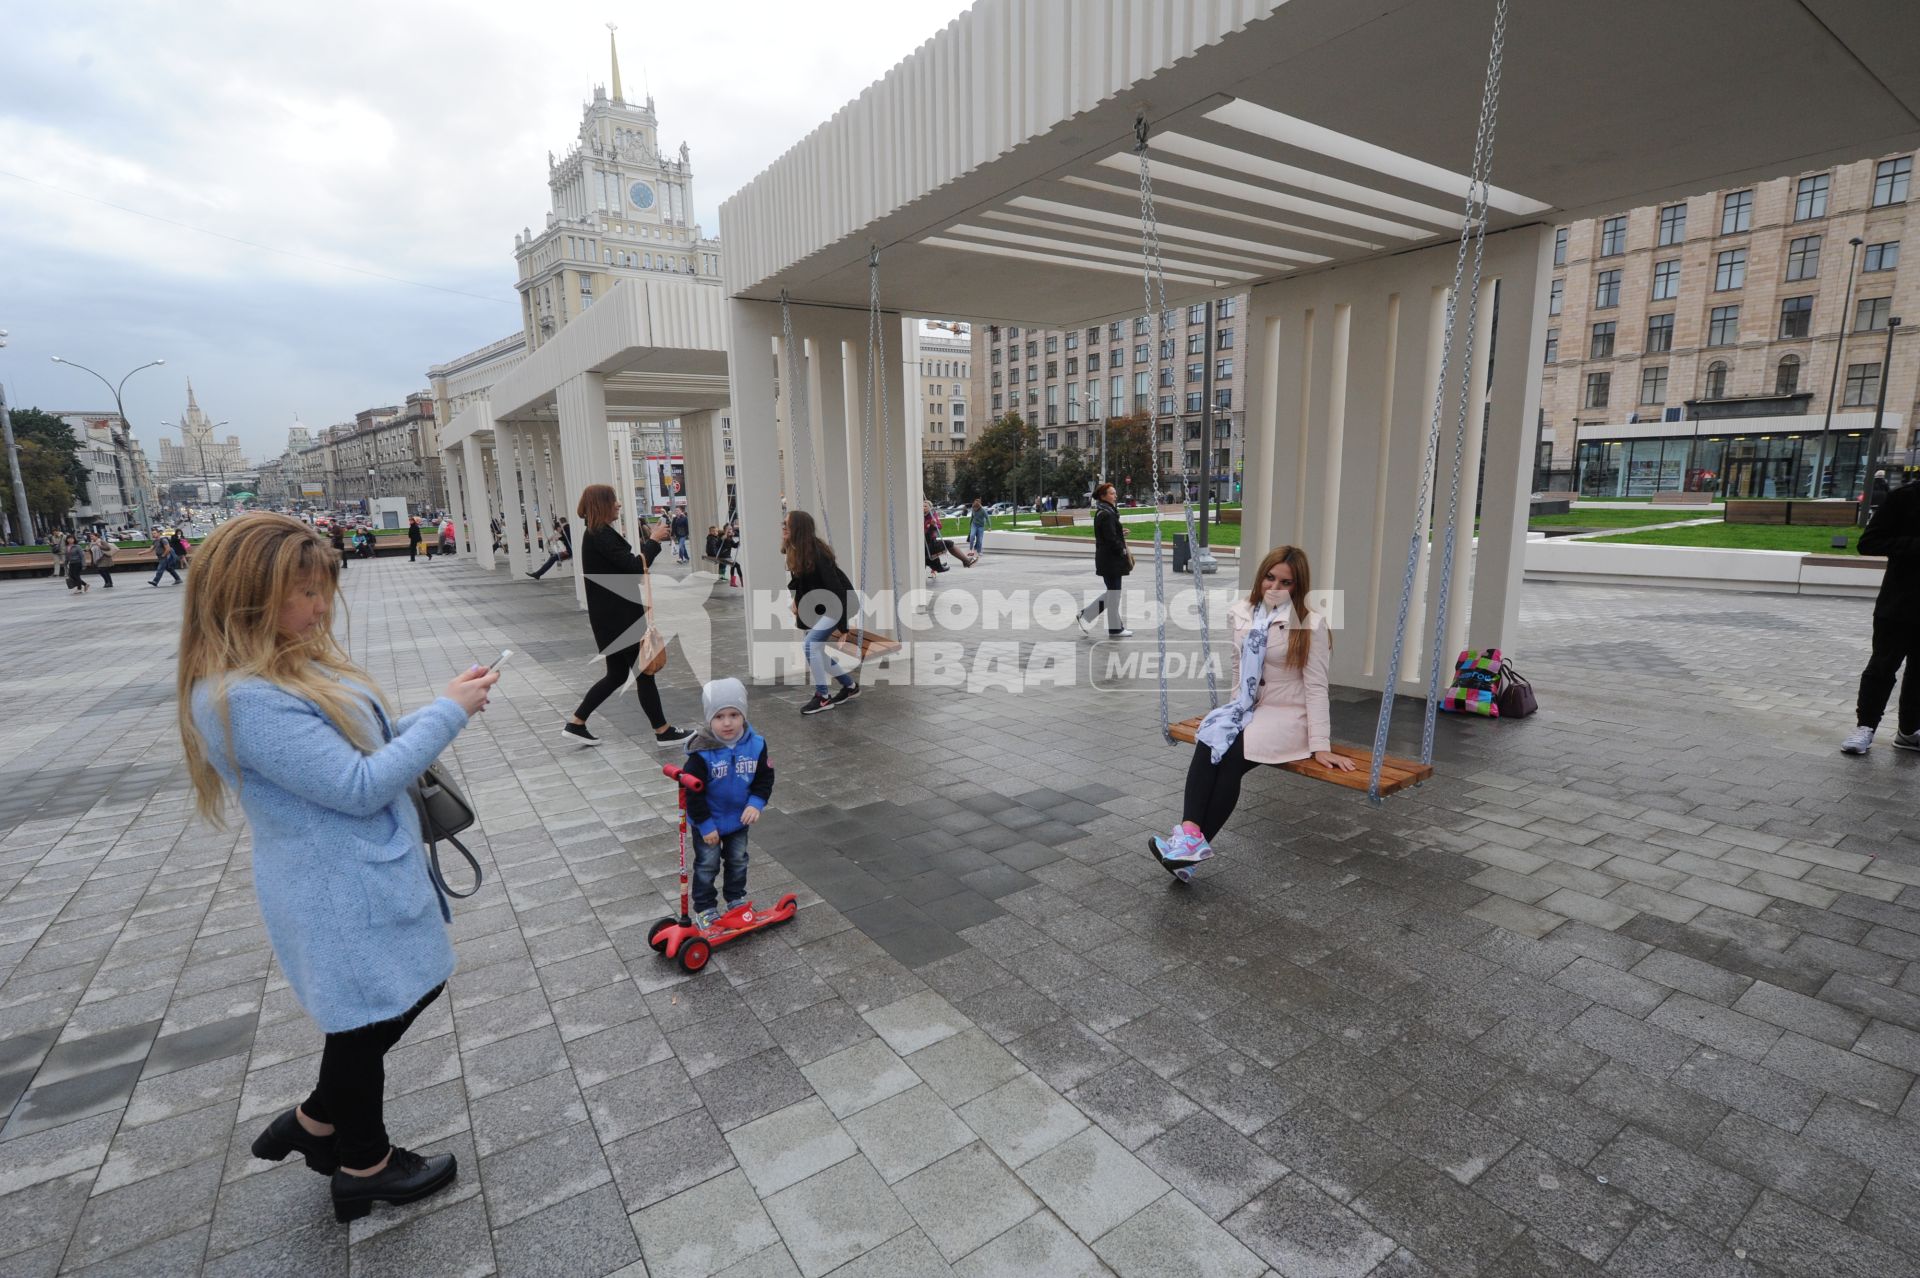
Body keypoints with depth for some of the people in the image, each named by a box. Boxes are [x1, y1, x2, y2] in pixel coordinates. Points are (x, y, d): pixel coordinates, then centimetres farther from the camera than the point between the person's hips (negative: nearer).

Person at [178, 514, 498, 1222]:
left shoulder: (299, 662, 3)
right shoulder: (241, 699, -26)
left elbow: (363, 744, 13)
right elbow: (358, 785, -27)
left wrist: (441, 708, 0)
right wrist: (447, 713, -21)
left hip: (373, 874, 9)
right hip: (342, 899, -9)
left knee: (406, 997, 23)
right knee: (368, 1022, 13)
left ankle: (315, 1121, 42)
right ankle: (365, 1166, 38)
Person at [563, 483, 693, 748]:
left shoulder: (597, 534, 14)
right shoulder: (601, 535, -17)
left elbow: (624, 564, 14)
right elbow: (634, 567, -21)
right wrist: (653, 540, -11)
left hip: (612, 615, 10)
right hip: (617, 616, -10)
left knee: (617, 674, 16)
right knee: (644, 671, -1)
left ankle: (575, 724, 21)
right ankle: (663, 732, 8)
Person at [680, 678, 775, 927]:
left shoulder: (755, 744, -17)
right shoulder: (701, 753, -28)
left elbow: (765, 778, -5)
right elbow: (693, 793, -21)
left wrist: (755, 804, -19)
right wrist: (705, 825, -18)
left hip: (739, 820, 4)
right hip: (708, 823, -4)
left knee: (738, 861, 22)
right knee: (707, 865, 13)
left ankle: (737, 899, 43)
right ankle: (704, 908, 31)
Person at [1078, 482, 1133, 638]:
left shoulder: (1102, 513, 14)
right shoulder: (1106, 515, -17)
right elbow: (1111, 539, -21)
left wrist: (1120, 533, 10)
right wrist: (1125, 551, -12)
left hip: (1108, 558, 10)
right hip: (1111, 559, -10)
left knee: (1112, 592, 17)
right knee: (1114, 592, 0)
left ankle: (1086, 614, 18)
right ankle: (1115, 629, 10)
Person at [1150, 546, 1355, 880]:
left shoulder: (1310, 623, -9)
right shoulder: (1240, 613, 5)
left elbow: (1316, 685, -10)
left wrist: (1320, 746, -14)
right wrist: (1236, 710, 7)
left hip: (1290, 714, -4)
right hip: (1250, 706, 4)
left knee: (1232, 754, -30)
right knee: (1210, 740, -29)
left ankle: (1193, 840, -25)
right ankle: (1191, 833, -38)